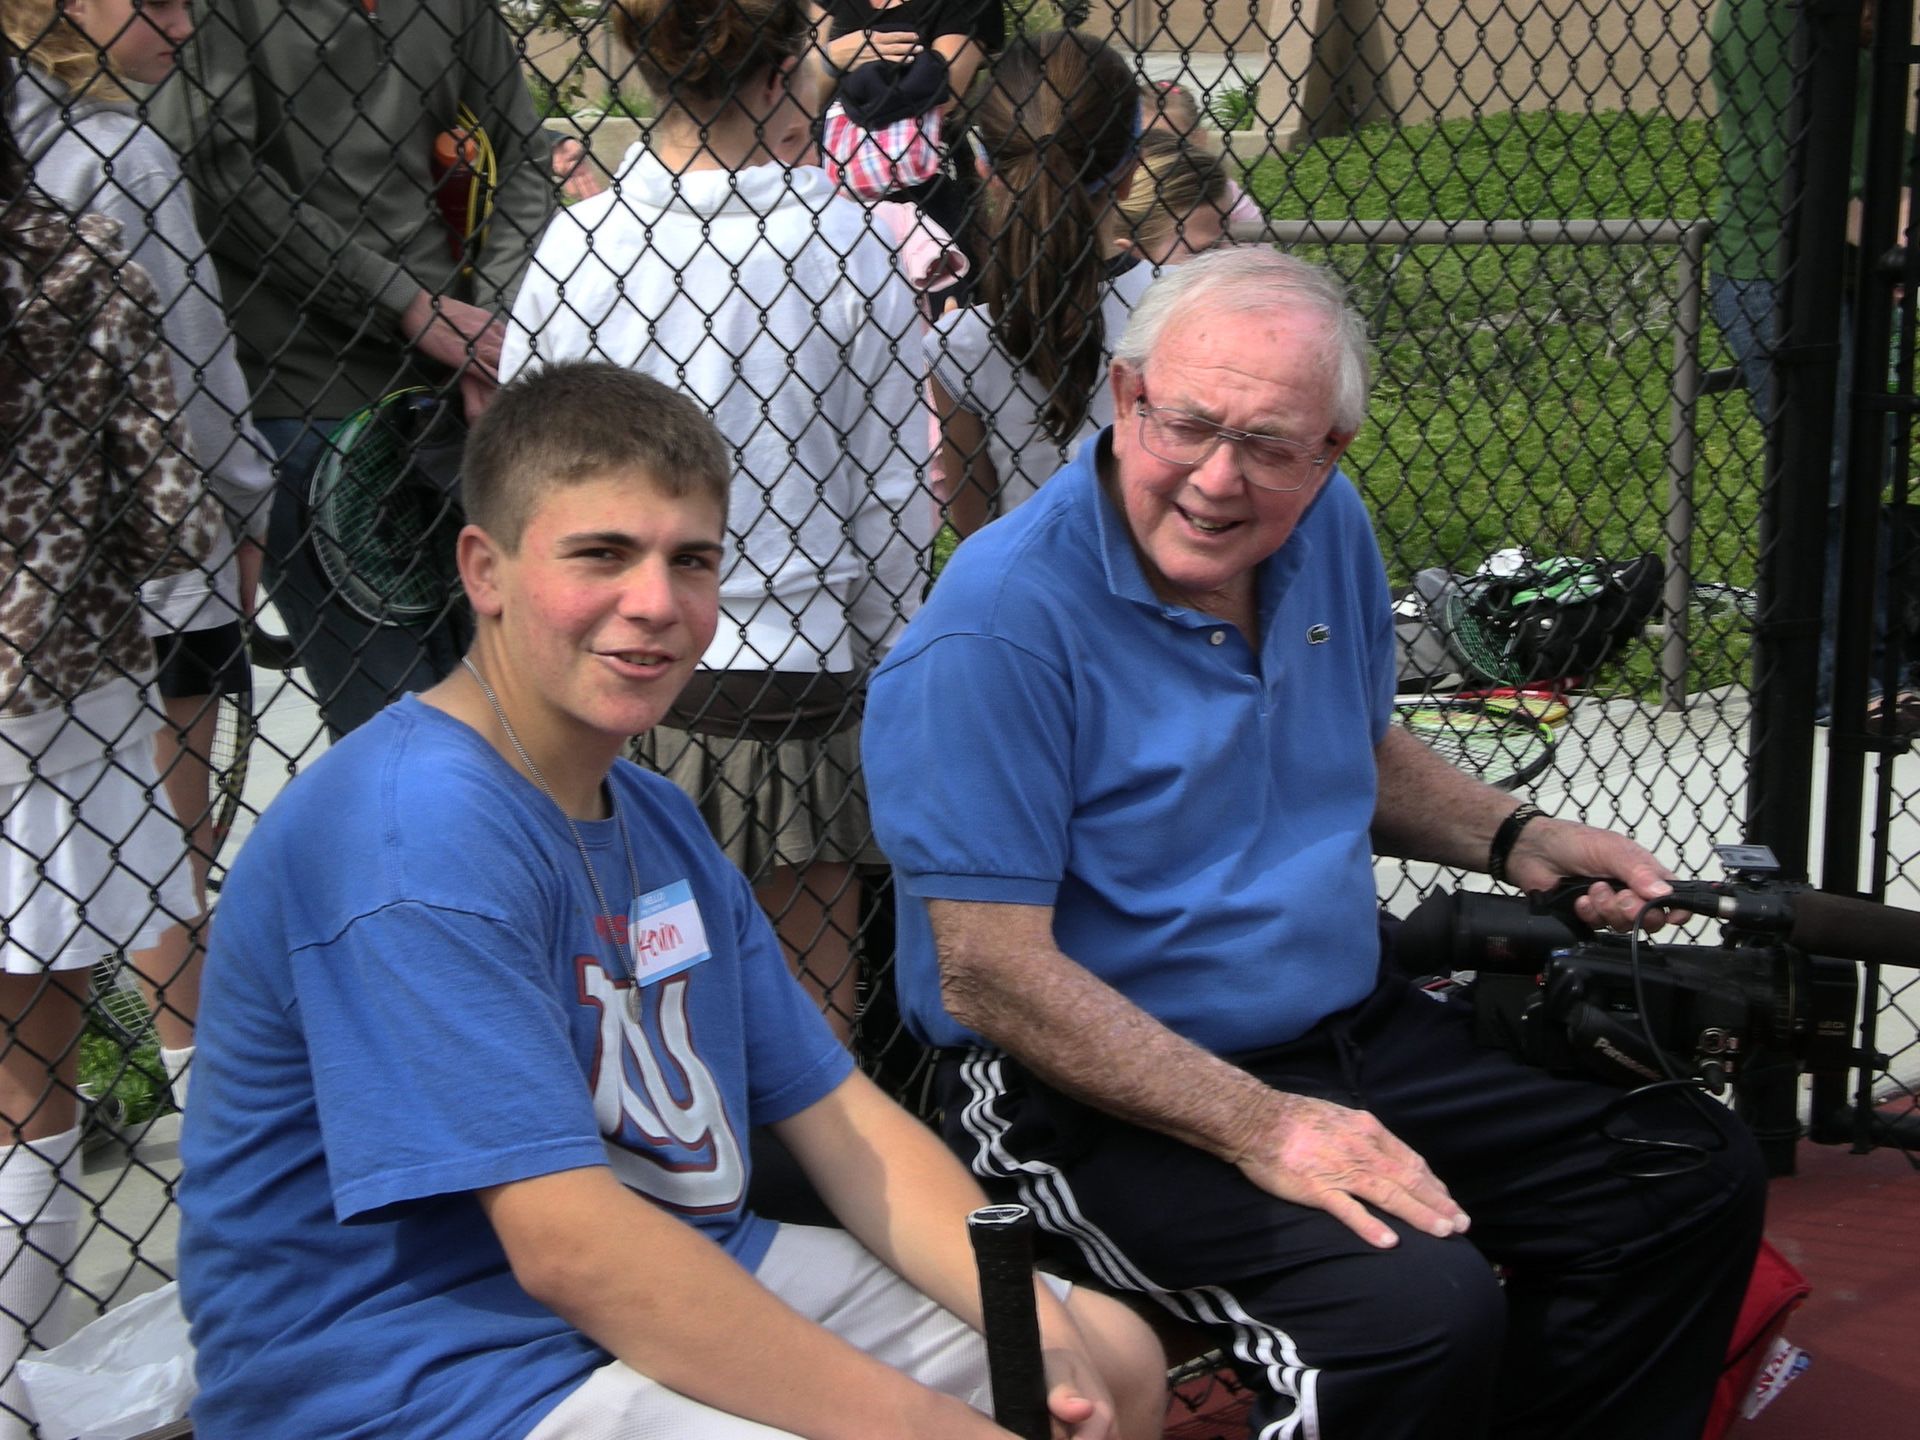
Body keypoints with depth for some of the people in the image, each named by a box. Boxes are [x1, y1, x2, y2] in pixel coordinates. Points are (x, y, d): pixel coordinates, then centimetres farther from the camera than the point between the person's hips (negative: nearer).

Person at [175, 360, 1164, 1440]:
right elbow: (564, 1242, -26)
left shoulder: (659, 821, 10)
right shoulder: (419, 829, -21)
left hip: (687, 1284, 9)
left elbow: (837, 1113, 10)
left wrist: (1040, 1327, -5)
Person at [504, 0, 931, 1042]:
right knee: (811, 980, 11)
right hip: (800, 663, -1)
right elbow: (893, 496, -3)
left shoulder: (573, 245, -5)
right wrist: (884, 662, 11)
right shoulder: (848, 244, -8)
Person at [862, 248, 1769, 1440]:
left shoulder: (1327, 531, 3)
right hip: (1108, 1097, -8)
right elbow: (991, 977, -23)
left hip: (1355, 1032, 8)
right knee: (1422, 1308, -30)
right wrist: (1261, 1130, -24)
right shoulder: (1001, 625, -21)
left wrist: (1515, 839, 5)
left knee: (1698, 1175, 4)